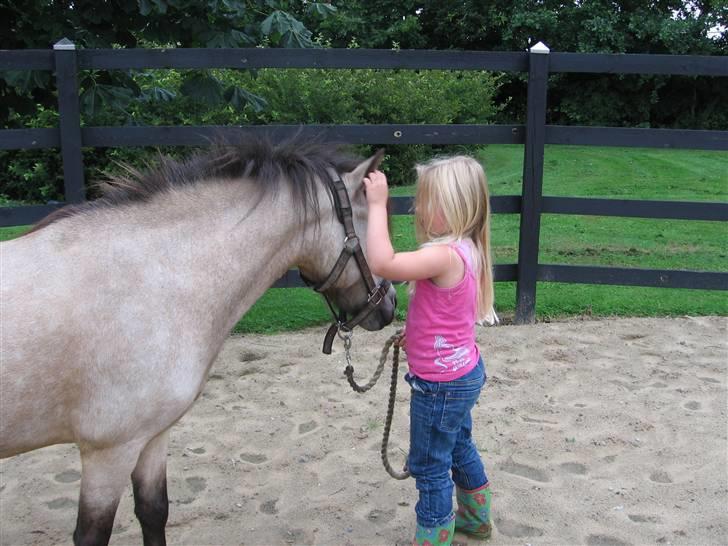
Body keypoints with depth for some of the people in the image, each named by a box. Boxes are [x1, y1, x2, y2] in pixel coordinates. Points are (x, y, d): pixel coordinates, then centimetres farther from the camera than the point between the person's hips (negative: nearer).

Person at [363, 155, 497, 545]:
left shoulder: (444, 255, -30)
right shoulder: (466, 250, 1)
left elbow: (381, 264, -40)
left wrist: (378, 204, -32)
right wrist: (415, 332, 7)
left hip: (441, 384, -10)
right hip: (463, 372, 10)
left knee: (430, 467, 6)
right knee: (459, 448, 28)